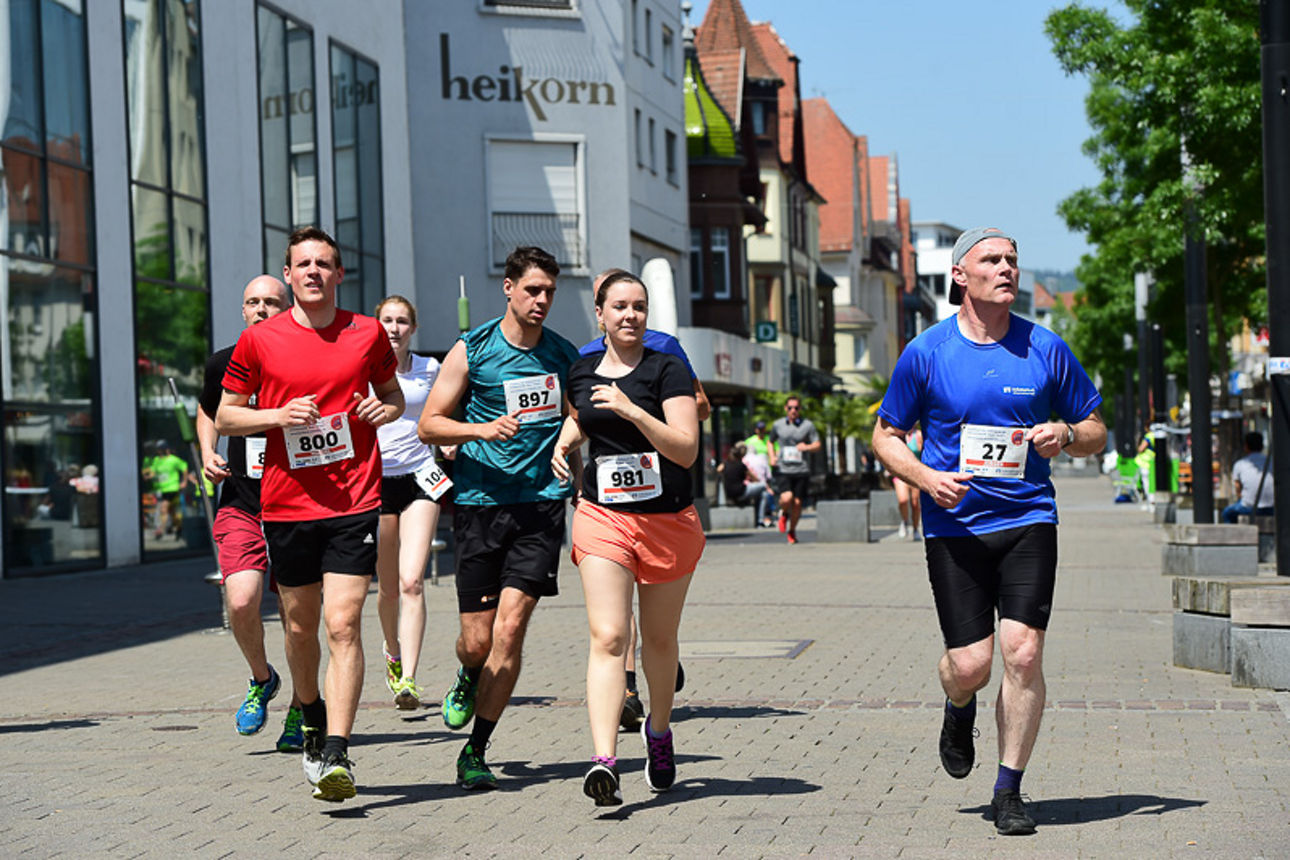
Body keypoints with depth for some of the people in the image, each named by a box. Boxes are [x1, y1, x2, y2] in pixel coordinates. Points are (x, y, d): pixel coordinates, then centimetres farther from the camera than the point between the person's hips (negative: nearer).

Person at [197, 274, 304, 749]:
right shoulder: (224, 363, 5)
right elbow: (208, 411, 25)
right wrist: (208, 454, 8)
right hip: (240, 506, 1)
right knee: (241, 603, -18)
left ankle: (299, 710, 24)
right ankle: (261, 679, 12)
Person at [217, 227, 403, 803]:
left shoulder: (367, 333, 5)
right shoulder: (259, 341, 1)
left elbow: (393, 393, 21)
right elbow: (224, 417, 7)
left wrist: (386, 408, -3)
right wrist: (279, 415, -11)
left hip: (354, 503, -1)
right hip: (286, 503, 1)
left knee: (343, 624, -12)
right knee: (300, 627, 13)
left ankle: (336, 755, -14)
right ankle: (312, 722, 39)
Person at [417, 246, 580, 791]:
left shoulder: (564, 355, 11)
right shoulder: (471, 351, 1)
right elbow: (428, 425, 0)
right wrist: (482, 429, -15)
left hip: (542, 502, 1)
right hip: (480, 502, -1)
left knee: (510, 628, -10)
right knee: (476, 640, 1)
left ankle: (476, 750, 1)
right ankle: (469, 680, 39)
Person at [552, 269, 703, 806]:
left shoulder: (666, 370, -6)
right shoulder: (581, 373, 7)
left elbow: (687, 449, -16)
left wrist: (632, 410, -25)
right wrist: (564, 443, 8)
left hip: (668, 520, -1)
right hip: (603, 518, 2)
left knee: (659, 639, 13)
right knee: (608, 637, -13)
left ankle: (659, 730, 39)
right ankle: (604, 761, -24)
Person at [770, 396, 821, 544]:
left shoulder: (807, 425, 4)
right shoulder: (777, 425, 7)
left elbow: (818, 445, 7)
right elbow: (770, 442, 23)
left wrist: (807, 447, -14)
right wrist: (772, 457, 7)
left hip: (801, 470, 1)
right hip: (783, 469, -1)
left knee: (797, 502, 2)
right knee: (786, 498, -21)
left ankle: (792, 530, 25)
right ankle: (784, 513, 14)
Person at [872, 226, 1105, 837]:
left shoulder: (1046, 349, 4)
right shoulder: (925, 353, 0)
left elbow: (1095, 431, 13)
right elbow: (886, 436, 8)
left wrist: (1065, 435, -10)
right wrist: (926, 478, -10)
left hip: (1028, 518, 1)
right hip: (954, 525, -1)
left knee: (1023, 652, -11)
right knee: (970, 665, -5)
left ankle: (1008, 792, 5)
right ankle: (959, 709, 35)